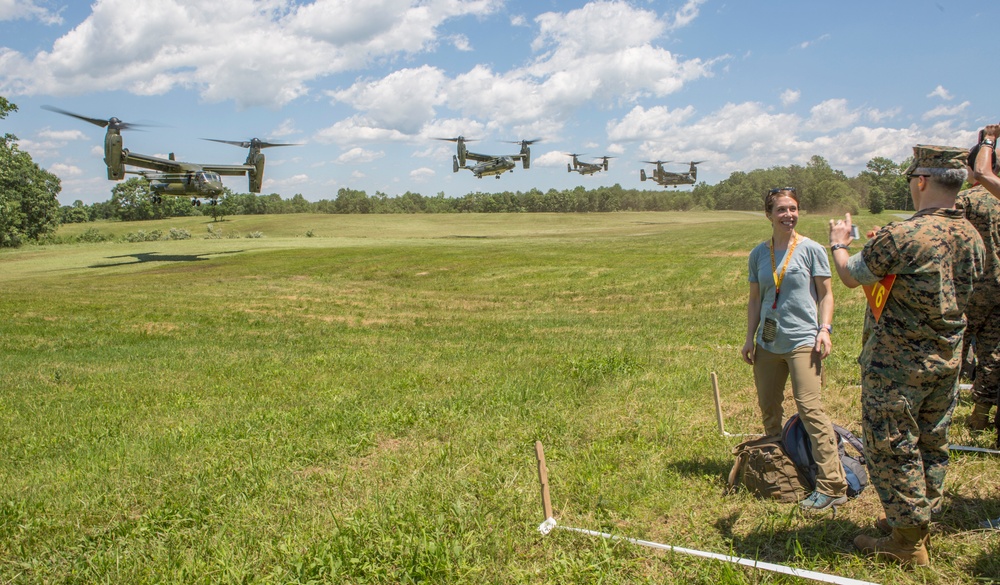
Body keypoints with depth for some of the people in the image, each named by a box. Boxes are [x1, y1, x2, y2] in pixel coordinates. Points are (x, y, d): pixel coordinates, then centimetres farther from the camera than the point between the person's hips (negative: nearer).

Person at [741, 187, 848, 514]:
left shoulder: (811, 249, -1)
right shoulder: (759, 254, 9)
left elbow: (825, 294, 1)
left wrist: (824, 330, -11)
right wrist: (749, 337, 9)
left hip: (802, 340, -5)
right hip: (768, 343, 5)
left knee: (809, 407, -15)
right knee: (768, 408, 12)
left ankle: (832, 487, -12)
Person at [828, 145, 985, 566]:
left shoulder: (902, 237, -22)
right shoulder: (972, 237, 2)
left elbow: (850, 275, -8)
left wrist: (839, 244, 12)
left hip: (896, 363, -7)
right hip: (948, 359, 8)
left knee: (893, 448, 4)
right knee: (932, 444, 18)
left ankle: (908, 542, 13)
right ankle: (920, 524, 32)